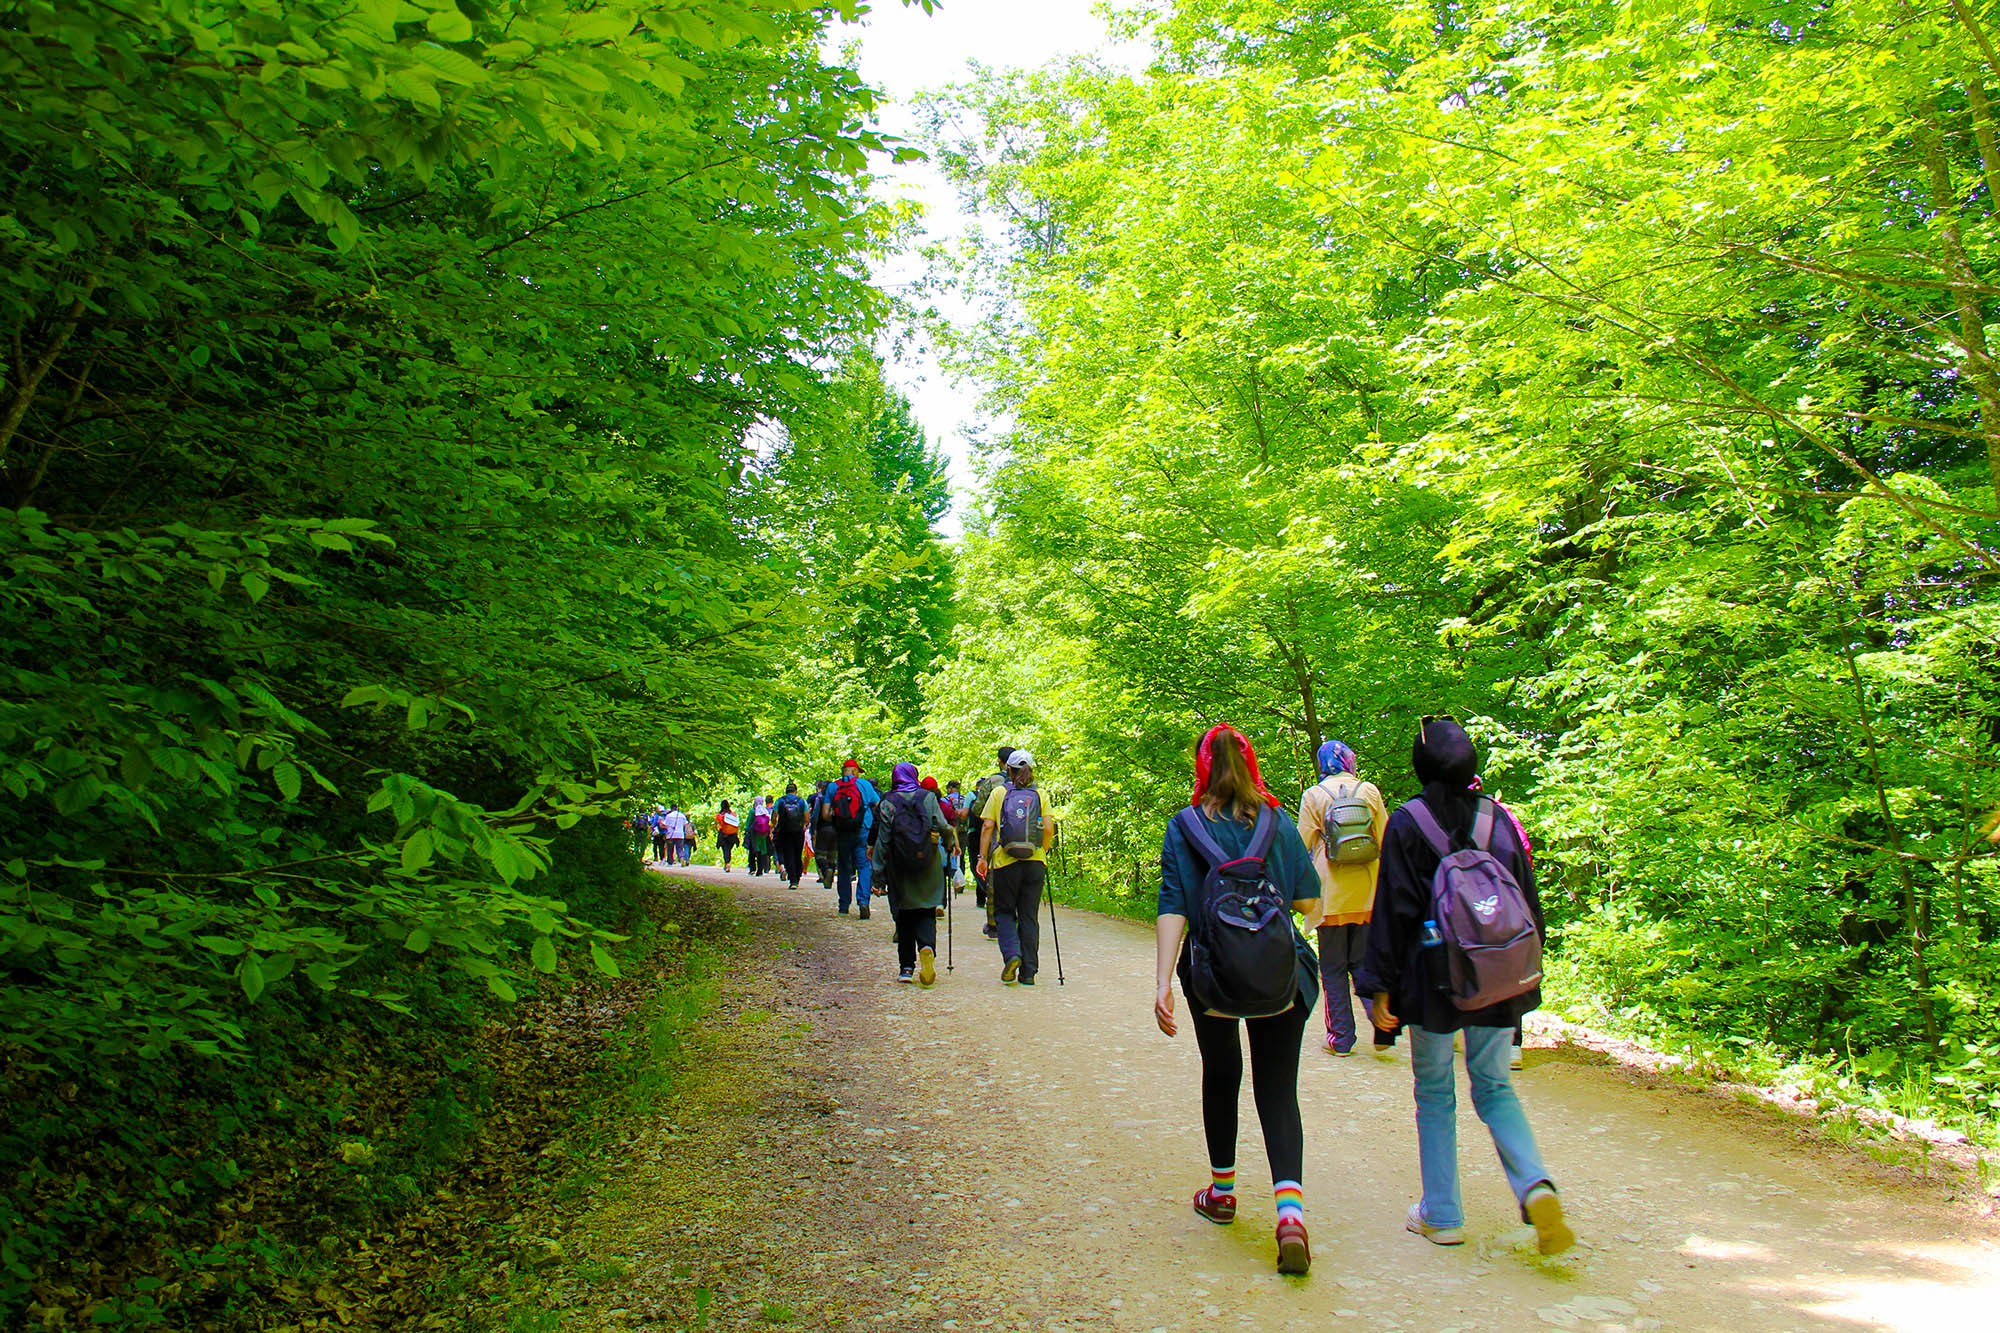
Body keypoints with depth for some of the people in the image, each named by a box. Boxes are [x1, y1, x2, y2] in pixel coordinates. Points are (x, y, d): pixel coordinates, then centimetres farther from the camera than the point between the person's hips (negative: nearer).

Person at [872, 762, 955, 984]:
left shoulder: (888, 803, -1)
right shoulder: (928, 797, 0)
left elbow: (882, 841, -4)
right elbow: (943, 827, -8)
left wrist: (879, 877, -2)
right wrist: (949, 843, 14)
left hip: (900, 868, 0)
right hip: (928, 867, 0)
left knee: (904, 917, 11)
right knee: (926, 914, 6)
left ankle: (906, 967, 10)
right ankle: (927, 947, -22)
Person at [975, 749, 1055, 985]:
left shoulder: (999, 793, 1)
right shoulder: (1039, 795, 5)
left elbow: (987, 826, -5)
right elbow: (1048, 828, -4)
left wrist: (983, 857, -1)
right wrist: (1043, 852, 11)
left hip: (1005, 861, -2)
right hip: (1034, 861, 2)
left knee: (1004, 912, 12)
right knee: (1029, 916, 9)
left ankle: (1011, 954, -11)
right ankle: (1028, 971, 10)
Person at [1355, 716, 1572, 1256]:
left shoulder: (1407, 823, -9)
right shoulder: (1499, 819, 1)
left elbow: (1394, 910, -10)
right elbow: (1530, 905, 6)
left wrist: (1381, 987, -5)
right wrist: (1525, 979, 16)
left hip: (1432, 978, -3)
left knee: (1434, 1094, 10)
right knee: (1495, 1088, 15)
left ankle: (1442, 1215, 16)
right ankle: (1535, 1186, -6)